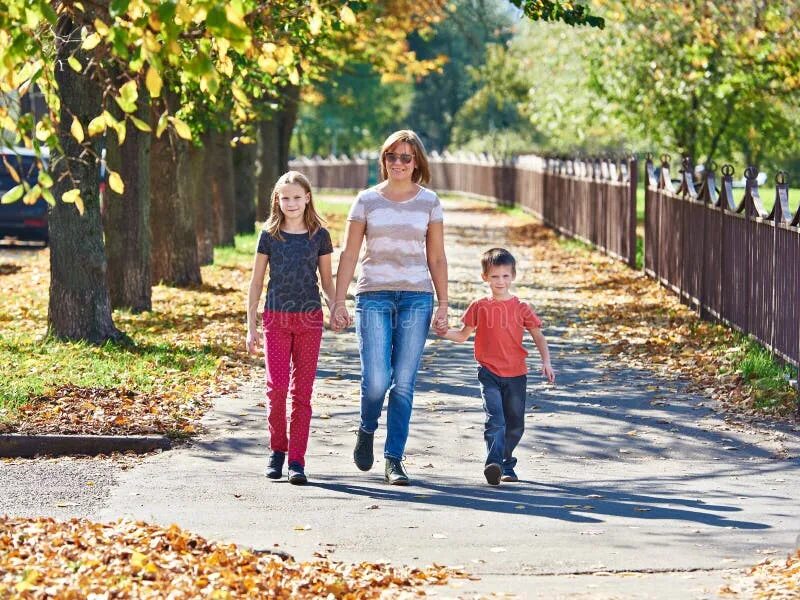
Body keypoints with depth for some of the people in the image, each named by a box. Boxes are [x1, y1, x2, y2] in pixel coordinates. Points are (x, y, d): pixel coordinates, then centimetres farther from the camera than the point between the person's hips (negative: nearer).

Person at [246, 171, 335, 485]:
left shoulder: (319, 235, 4)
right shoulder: (269, 235, 3)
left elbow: (327, 281, 11)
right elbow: (256, 282, 8)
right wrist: (251, 327, 5)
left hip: (310, 318, 1)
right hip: (276, 318, -1)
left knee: (302, 391, 2)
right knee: (277, 386, -9)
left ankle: (297, 460, 5)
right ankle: (277, 449, 10)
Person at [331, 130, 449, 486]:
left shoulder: (429, 202, 7)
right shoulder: (367, 201, 4)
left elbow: (436, 259, 9)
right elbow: (349, 255, 4)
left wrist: (442, 306, 4)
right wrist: (338, 303, -2)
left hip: (416, 297, 1)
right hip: (373, 296, -1)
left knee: (404, 383, -1)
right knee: (376, 380, -11)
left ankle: (394, 460, 7)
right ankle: (367, 430, 21)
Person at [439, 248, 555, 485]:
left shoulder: (521, 308, 3)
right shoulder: (479, 307, 4)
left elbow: (538, 336, 6)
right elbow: (463, 335, 13)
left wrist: (546, 361, -7)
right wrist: (445, 332, -7)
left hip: (515, 374, 2)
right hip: (489, 372, -2)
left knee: (515, 424, 10)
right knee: (495, 419, -18)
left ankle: (507, 464, 27)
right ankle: (493, 464, -28)